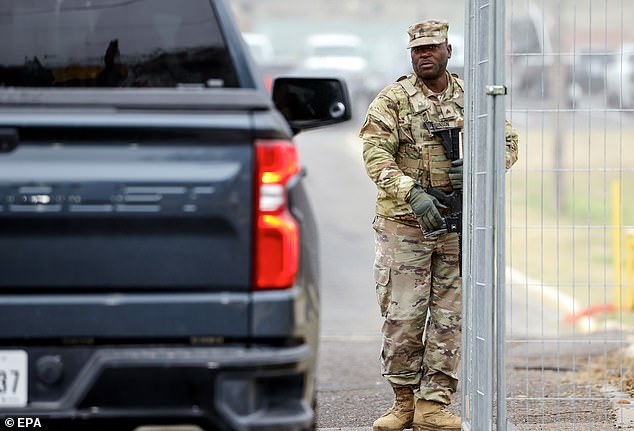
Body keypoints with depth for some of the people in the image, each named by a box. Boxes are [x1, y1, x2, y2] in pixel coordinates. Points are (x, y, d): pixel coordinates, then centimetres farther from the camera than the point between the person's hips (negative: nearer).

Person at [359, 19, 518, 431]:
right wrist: (412, 194, -24)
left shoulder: (472, 98, 9)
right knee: (402, 315, -2)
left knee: (450, 315, 3)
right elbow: (376, 154, -11)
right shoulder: (393, 99, -1)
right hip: (405, 224, -3)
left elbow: (508, 142, 11)